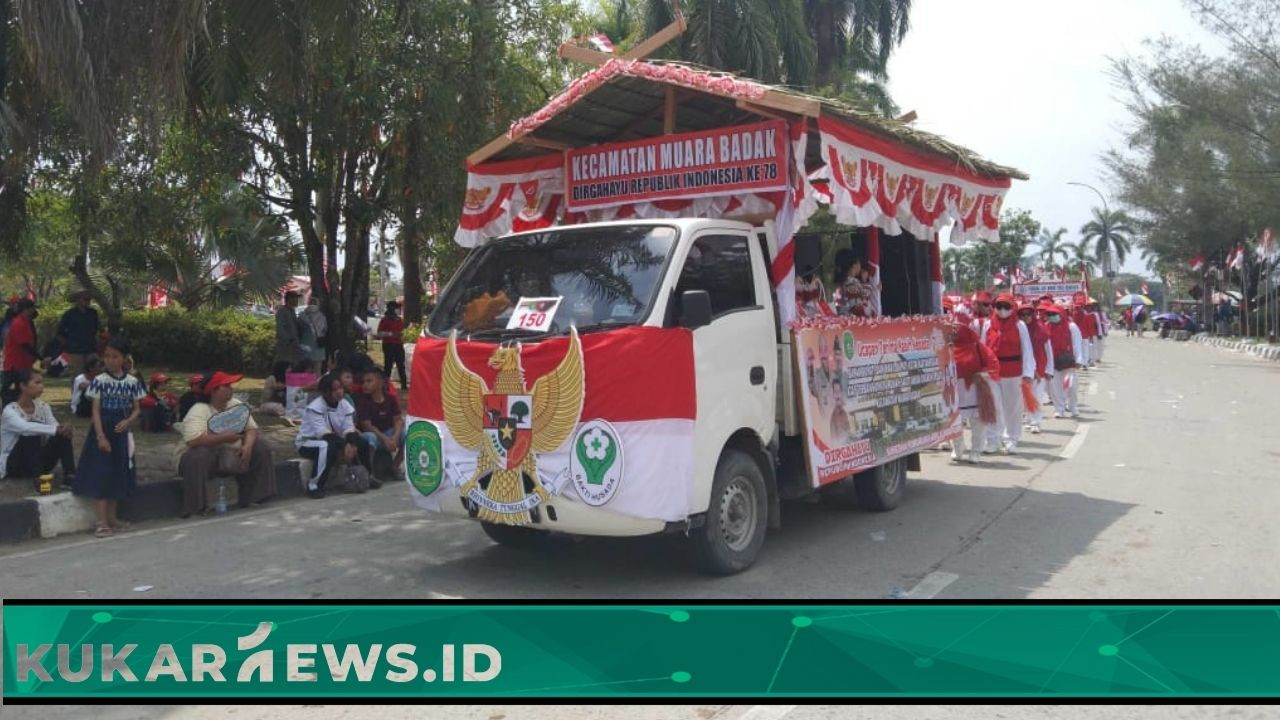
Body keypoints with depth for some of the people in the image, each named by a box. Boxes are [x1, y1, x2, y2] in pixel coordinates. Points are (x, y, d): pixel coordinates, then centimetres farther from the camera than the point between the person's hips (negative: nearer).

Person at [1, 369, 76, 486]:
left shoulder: (43, 406, 4)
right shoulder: (10, 410, -15)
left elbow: (54, 426, -10)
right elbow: (25, 428, -35)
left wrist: (64, 428, -35)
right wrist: (56, 429, -44)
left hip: (38, 462, 5)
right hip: (12, 465, -5)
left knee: (63, 433, -19)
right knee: (32, 431, -30)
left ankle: (70, 476, -27)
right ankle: (37, 477, -33)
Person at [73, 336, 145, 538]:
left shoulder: (132, 381, 2)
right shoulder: (100, 381, -7)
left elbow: (137, 409, 8)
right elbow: (95, 411, -9)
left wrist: (128, 421, -13)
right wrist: (101, 437, -16)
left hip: (121, 433, 4)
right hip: (102, 431, -4)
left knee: (119, 475, 11)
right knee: (101, 475, -5)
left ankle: (112, 517, 22)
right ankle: (102, 522, -3)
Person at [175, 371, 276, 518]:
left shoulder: (236, 405, 2)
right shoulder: (198, 410, -19)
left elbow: (251, 428, -1)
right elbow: (193, 439, -33)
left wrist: (247, 446, -22)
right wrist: (224, 438, -30)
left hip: (230, 454, 6)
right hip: (201, 454, -6)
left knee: (261, 449, -7)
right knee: (197, 458, -39)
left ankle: (253, 499, -2)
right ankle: (196, 507, -30)